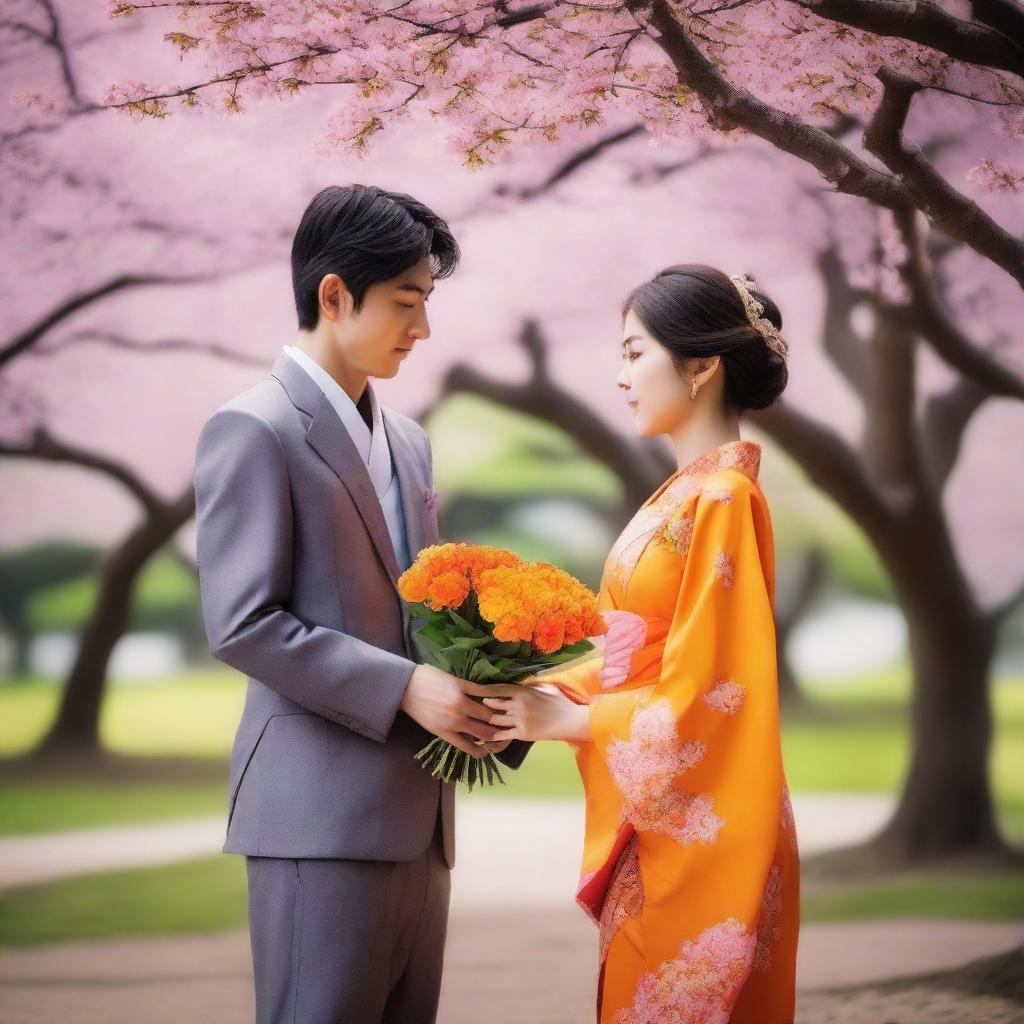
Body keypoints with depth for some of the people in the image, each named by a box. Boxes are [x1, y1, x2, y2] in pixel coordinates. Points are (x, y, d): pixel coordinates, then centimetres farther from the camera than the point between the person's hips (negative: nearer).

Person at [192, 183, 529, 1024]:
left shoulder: (407, 443, 18)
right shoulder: (254, 431, -7)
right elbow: (242, 625, -14)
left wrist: (478, 693, 3)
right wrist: (404, 688, -17)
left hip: (418, 815, 8)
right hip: (322, 812, -8)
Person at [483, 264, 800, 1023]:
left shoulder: (722, 501, -15)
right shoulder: (678, 495, 12)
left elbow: (701, 693, -19)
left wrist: (565, 719, -13)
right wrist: (540, 689, 1)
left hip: (695, 831, -8)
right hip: (652, 825, 8)